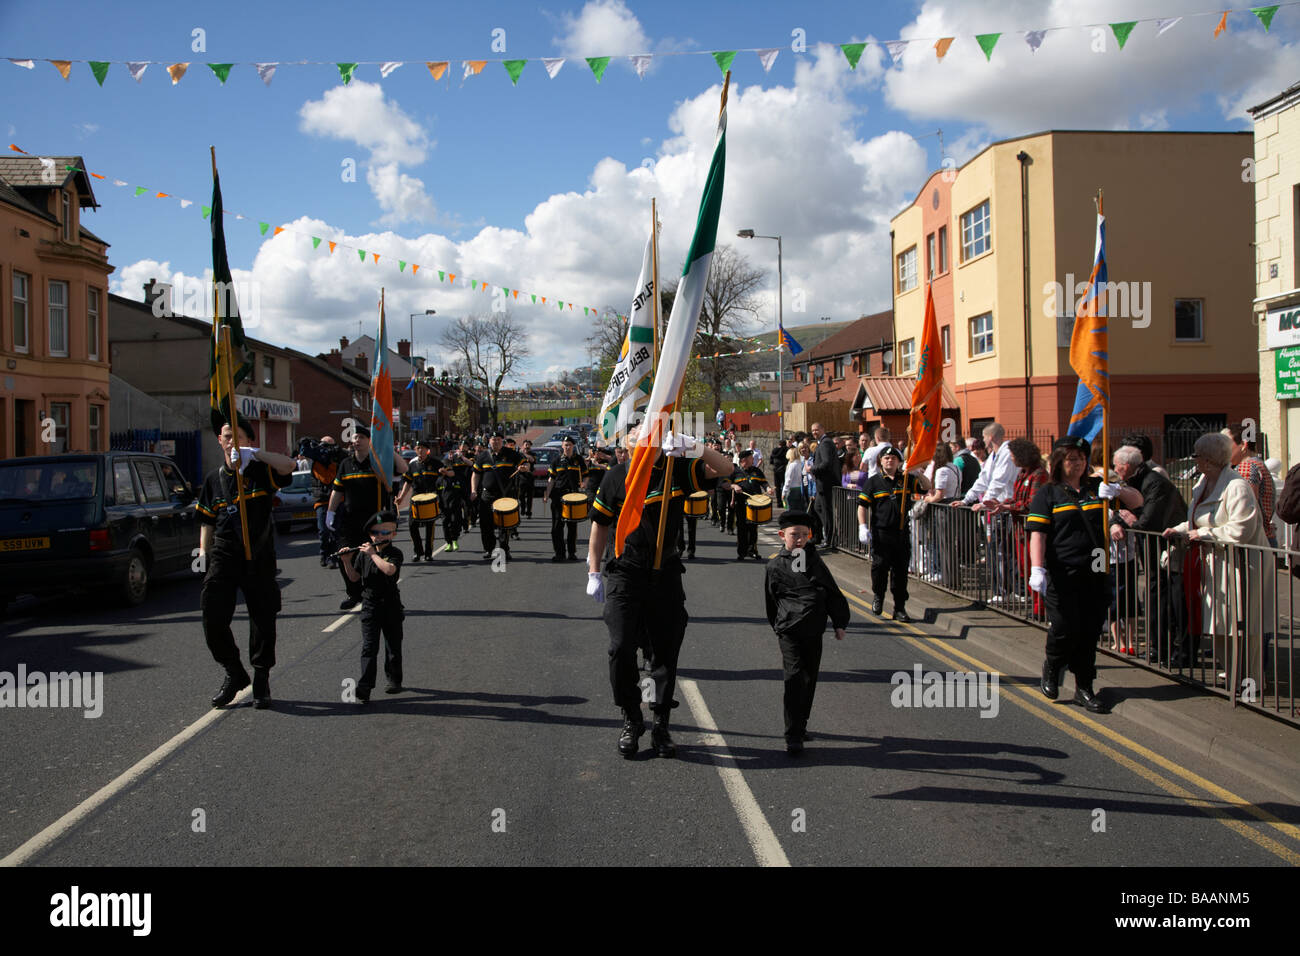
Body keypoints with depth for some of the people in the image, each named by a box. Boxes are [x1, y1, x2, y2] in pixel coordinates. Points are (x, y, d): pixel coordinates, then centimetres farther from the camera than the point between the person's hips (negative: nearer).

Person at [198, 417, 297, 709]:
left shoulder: (261, 471, 0)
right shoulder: (214, 479, 11)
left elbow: (289, 465, -22)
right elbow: (207, 521, 17)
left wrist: (254, 453, -25)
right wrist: (203, 552, 9)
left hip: (259, 555, -3)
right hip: (224, 554, 3)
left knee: (263, 619, 2)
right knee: (213, 617, -7)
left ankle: (261, 682, 16)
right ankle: (234, 673, 14)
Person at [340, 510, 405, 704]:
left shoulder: (395, 553, -8)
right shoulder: (363, 553, 4)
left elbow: (389, 570, -28)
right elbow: (354, 577, 9)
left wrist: (373, 553, -23)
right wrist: (347, 561, -6)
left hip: (391, 605, -1)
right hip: (369, 606, 2)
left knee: (393, 645, 12)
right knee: (369, 647, -5)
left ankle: (394, 680, 30)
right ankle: (364, 688, -6)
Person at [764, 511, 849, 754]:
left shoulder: (814, 560, 8)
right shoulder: (775, 566, -1)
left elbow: (832, 592, 12)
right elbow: (771, 601, 10)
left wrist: (839, 623, 9)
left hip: (814, 631, 4)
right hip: (789, 631, -4)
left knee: (810, 679, 12)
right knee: (794, 678, -12)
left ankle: (801, 724, 30)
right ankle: (793, 737, -10)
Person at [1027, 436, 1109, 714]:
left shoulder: (1095, 490, 14)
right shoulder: (1047, 494, 2)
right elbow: (1038, 534, -7)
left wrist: (1117, 491, -5)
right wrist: (1037, 569, -18)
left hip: (1094, 574, 4)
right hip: (1062, 575, -4)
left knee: (1090, 632, 4)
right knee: (1065, 629, -8)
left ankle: (1084, 688, 15)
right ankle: (1052, 668, 22)